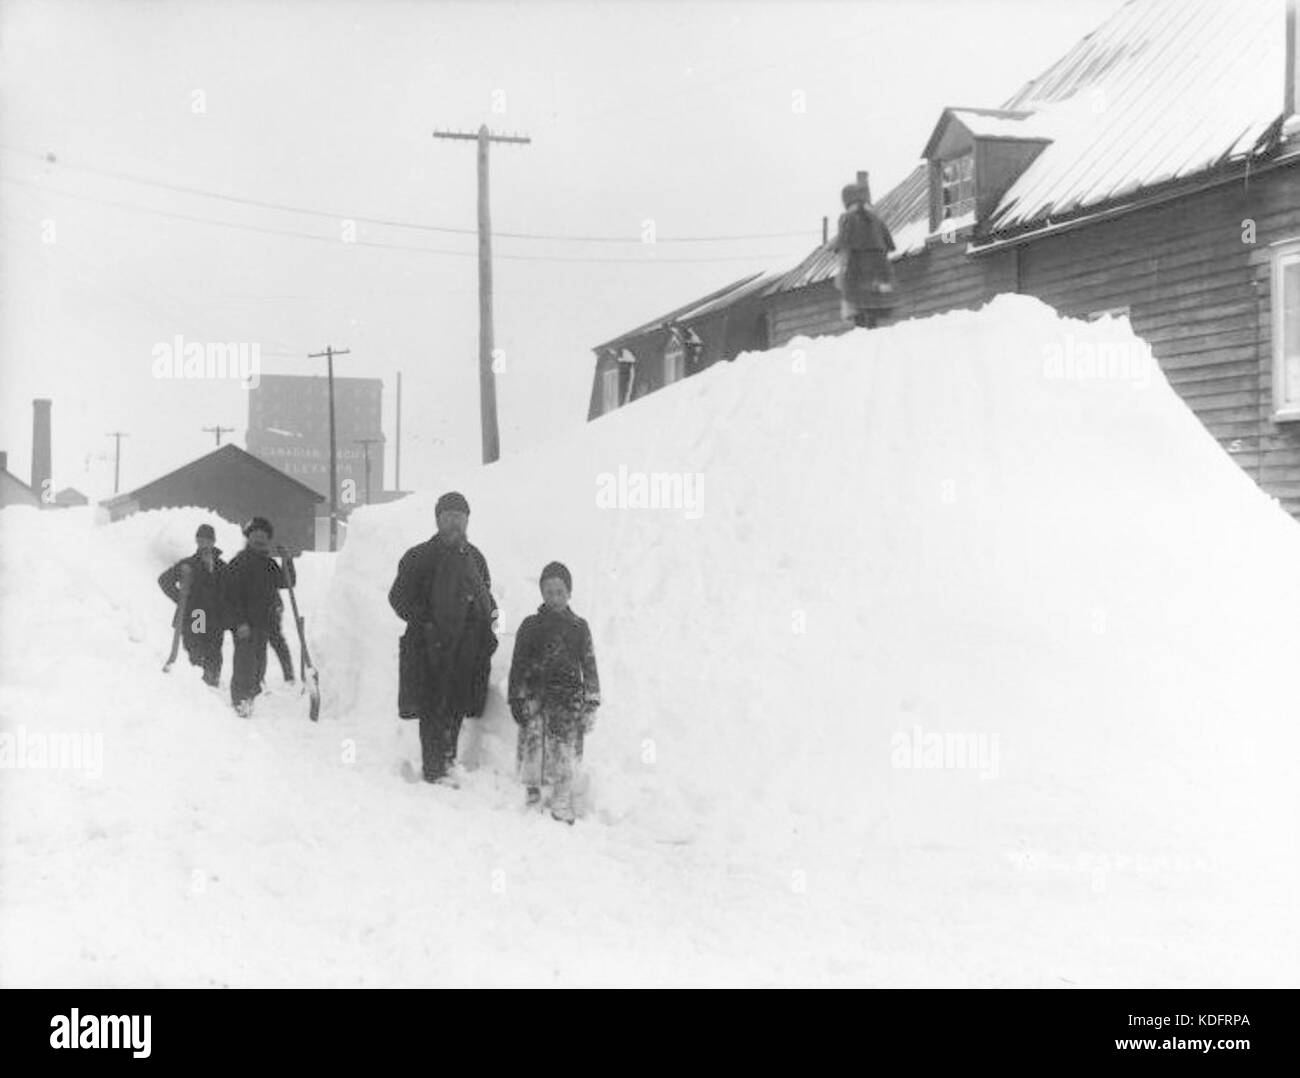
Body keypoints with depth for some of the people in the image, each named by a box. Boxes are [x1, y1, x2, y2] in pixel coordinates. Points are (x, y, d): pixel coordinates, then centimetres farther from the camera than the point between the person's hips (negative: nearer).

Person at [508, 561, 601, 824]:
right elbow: (518, 665, 7)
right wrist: (517, 699, 0)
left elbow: (589, 666, 12)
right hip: (536, 696, -1)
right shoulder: (531, 626, 7)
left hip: (569, 699, 1)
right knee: (533, 746, -8)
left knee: (566, 756, -1)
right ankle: (532, 797, 7)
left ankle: (562, 808, 8)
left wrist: (591, 703, 6)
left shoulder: (579, 627, 10)